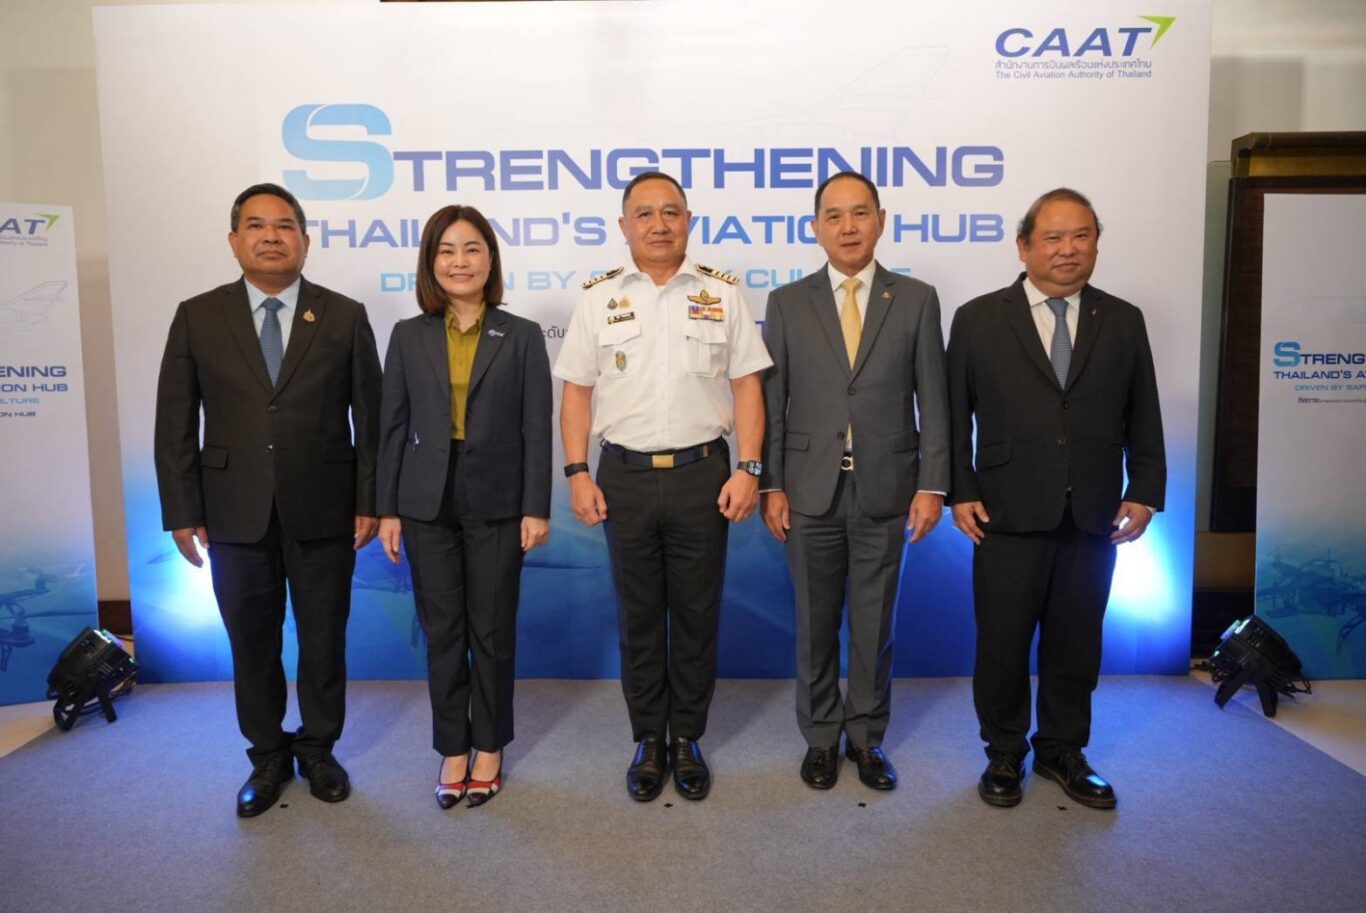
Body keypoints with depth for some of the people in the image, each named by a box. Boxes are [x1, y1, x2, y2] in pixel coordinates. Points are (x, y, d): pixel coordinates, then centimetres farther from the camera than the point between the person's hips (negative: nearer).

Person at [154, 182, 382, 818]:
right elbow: (175, 424, 3)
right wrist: (182, 514, -1)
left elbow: (370, 418, 1)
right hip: (235, 515, 1)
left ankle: (319, 751, 31)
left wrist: (369, 502, -2)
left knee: (324, 640, 11)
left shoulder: (345, 316, 0)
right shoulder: (197, 317, 3)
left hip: (324, 512, -1)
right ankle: (267, 757, 32)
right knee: (252, 644, 13)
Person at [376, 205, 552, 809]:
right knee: (442, 632, 9)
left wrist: (537, 508, -7)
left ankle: (489, 747, 26)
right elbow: (393, 426, 4)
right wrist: (387, 509, 1)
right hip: (428, 504, 2)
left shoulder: (522, 336, 0)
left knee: (493, 631, 9)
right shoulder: (409, 336, 4)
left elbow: (536, 427, -3)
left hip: (497, 504, -1)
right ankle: (453, 748, 25)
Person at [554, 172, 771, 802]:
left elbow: (746, 385, 1)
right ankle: (649, 740, 27)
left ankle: (688, 739, 26)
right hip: (625, 476, 1)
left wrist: (748, 468, -7)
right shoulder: (599, 298, 5)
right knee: (638, 615, 11)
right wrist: (577, 473, -3)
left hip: (702, 472, 0)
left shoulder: (721, 294, 3)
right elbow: (576, 391, 5)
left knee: (697, 614, 9)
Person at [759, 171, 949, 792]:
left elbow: (933, 401, 1)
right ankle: (821, 736, 29)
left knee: (875, 623, 11)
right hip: (810, 490, 0)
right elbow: (771, 401, 2)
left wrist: (932, 485, -4)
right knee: (815, 622, 11)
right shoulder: (787, 303, 3)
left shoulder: (916, 300, 3)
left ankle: (867, 736, 29)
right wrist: (770, 485, -3)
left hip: (885, 490, 0)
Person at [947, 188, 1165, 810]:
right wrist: (960, 492, -6)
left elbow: (1143, 418, 10)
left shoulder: (1123, 322, 7)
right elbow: (953, 415, 0)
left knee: (1076, 641, 13)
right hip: (1009, 517, -2)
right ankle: (1004, 754, 26)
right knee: (1002, 642, 7)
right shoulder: (978, 319, 0)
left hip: (1095, 518, 3)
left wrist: (1144, 493, 3)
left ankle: (1062, 750, 32)